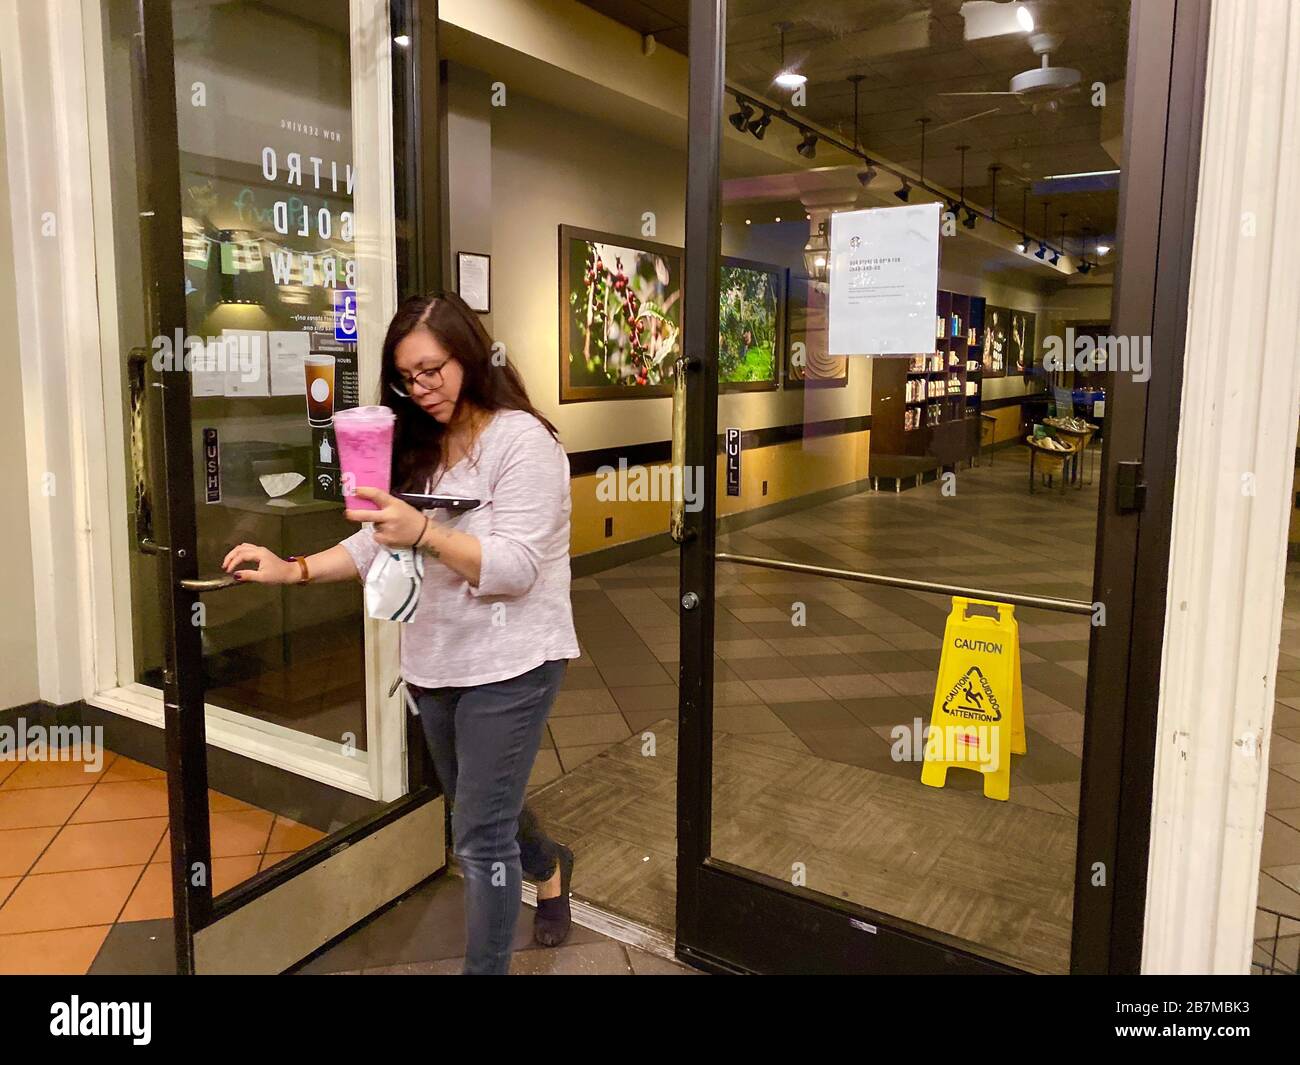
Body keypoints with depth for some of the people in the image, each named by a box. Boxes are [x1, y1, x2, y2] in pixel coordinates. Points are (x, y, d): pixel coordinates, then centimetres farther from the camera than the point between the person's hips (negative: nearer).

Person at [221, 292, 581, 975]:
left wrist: (422, 532, -34)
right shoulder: (419, 447, 9)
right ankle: (548, 866, 53)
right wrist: (292, 570, -6)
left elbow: (515, 568, -22)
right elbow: (380, 544, 7)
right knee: (478, 809, 24)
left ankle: (486, 967, 18)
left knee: (479, 837, -2)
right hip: (434, 660, 8)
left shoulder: (523, 440, -15)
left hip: (508, 663, -8)